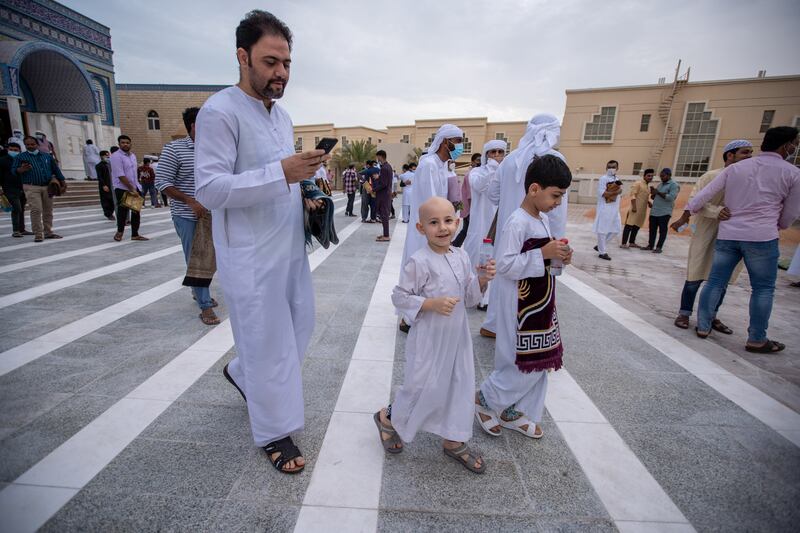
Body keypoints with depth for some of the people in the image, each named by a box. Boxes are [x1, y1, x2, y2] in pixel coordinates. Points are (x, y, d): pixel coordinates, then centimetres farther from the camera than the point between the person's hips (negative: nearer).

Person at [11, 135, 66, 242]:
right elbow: (13, 170, 2)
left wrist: (62, 181, 13)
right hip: (31, 188, -3)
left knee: (48, 211, 7)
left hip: (47, 187, 3)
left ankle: (48, 232, 17)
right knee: (36, 210, -13)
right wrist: (22, 169, -20)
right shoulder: (20, 157, 7)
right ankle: (38, 234, -10)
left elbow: (56, 169, 18)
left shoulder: (47, 156, 14)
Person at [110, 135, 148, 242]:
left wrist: (137, 188, 13)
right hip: (122, 189, -7)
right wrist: (132, 190, -20)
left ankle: (135, 234, 14)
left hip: (135, 188, 7)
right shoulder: (116, 156, -11)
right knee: (123, 211, 2)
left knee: (136, 211, 7)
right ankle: (120, 231, 23)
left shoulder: (133, 155, 12)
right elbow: (121, 176, -18)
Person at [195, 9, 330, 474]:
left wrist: (304, 198, 5)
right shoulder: (220, 111, -12)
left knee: (299, 324, 19)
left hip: (291, 247, 8)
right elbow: (210, 189, -19)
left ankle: (243, 373, 46)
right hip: (251, 256, -8)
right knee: (269, 341, 3)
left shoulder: (282, 115, 14)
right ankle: (276, 433, 25)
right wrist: (282, 173, -29)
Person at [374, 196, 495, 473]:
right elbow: (400, 297, -14)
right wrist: (431, 304, -25)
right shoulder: (419, 261, -19)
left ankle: (454, 440, 36)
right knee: (423, 387, 5)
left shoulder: (461, 257, 2)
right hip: (429, 338, -7)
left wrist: (482, 280, -9)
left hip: (457, 336, 7)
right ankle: (388, 418, 35)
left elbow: (469, 298, 10)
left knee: (461, 386, 15)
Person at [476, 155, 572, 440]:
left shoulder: (543, 219, 9)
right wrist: (543, 253, -24)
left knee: (539, 361, 16)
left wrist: (557, 256, 0)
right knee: (523, 362, 0)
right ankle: (486, 399, 22)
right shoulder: (517, 222, -20)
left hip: (541, 303, 10)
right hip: (522, 306, -9)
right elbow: (505, 265, -26)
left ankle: (514, 412, 32)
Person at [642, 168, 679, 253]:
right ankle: (650, 245, 14)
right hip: (654, 211, 7)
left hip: (664, 212, -7)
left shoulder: (674, 185, -4)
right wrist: (653, 193, -1)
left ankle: (659, 247, 1)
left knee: (662, 231, -1)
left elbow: (671, 197, -17)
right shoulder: (660, 184, 19)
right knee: (652, 230, 7)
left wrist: (658, 193, -14)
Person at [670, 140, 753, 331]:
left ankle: (711, 316, 23)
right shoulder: (712, 176, -5)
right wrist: (717, 211, -32)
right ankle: (684, 313, 14)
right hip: (707, 235, -5)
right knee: (696, 277, 1)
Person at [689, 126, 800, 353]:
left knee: (715, 282, 9)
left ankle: (703, 326, 15)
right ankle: (756, 340, 13)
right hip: (761, 237, -3)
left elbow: (703, 195, 3)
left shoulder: (735, 168, 8)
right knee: (763, 289, 7)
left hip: (727, 234, 3)